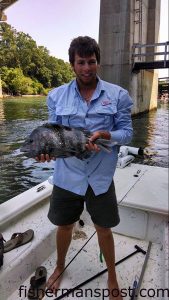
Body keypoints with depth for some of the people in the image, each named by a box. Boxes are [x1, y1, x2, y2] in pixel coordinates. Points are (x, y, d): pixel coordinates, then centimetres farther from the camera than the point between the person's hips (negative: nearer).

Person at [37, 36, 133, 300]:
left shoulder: (118, 95, -2)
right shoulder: (56, 96, 2)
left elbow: (127, 132, -2)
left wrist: (106, 135, -22)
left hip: (101, 177, -1)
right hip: (67, 175, 2)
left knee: (104, 228, 16)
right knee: (64, 225, 20)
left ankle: (112, 277, 44)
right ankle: (60, 267, 51)